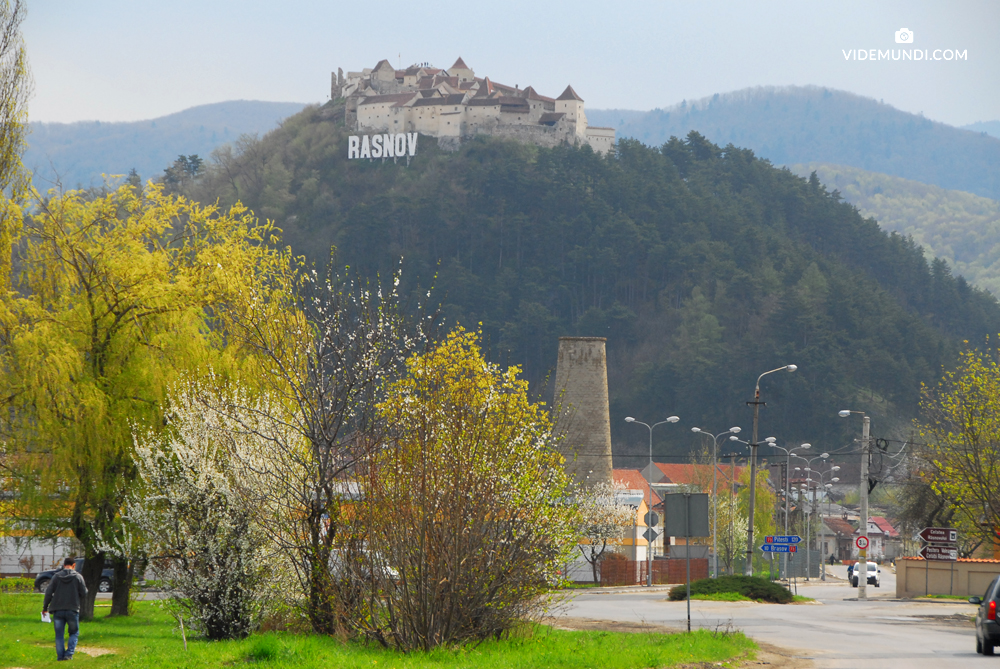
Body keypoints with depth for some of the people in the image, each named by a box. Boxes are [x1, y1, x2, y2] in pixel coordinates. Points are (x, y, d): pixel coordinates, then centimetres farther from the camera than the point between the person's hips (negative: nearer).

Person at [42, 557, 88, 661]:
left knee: (59, 635, 9)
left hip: (58, 610, 1)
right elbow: (84, 593, -1)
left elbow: (48, 592, -1)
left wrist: (45, 607, 9)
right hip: (72, 610, -1)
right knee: (74, 633, 12)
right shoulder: (78, 577, -2)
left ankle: (60, 655, 5)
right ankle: (69, 653, -3)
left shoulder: (57, 576, 1)